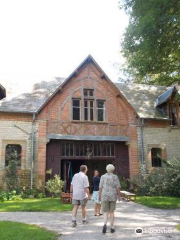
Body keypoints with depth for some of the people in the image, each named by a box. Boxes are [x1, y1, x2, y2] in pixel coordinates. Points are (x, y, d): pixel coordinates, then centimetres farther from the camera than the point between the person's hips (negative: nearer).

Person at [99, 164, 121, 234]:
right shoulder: (115, 177, -3)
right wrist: (119, 195, 7)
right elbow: (118, 187, -5)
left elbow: (101, 187, -3)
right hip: (113, 196, 0)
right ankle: (112, 227, 12)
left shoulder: (103, 177, -1)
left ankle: (105, 224, -20)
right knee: (111, 212, 13)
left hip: (105, 196, 0)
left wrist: (99, 196, 6)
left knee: (106, 212, 6)